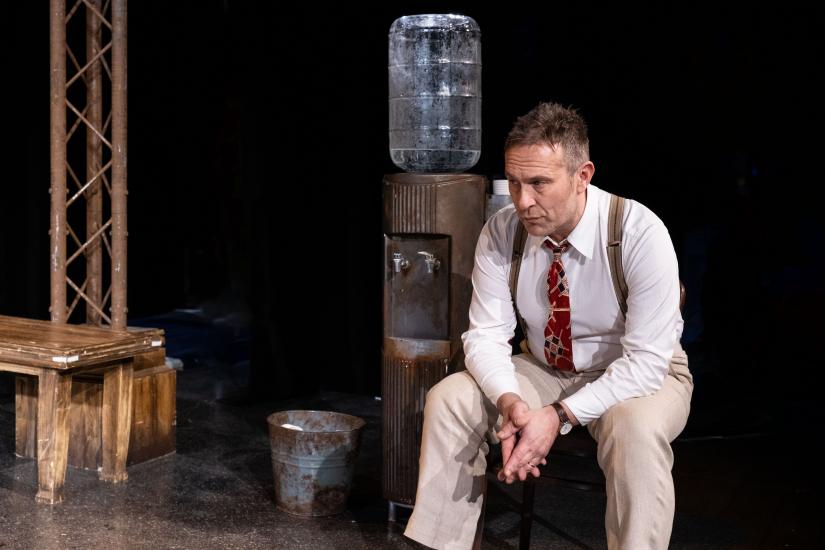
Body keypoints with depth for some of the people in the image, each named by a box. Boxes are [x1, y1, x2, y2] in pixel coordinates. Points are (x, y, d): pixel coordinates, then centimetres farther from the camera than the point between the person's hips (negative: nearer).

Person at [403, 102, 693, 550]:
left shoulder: (640, 233, -26)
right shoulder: (500, 232, -13)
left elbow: (646, 360, -25)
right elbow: (486, 334, -10)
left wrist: (560, 415, -33)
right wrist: (511, 402, -31)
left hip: (638, 374, -4)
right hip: (544, 371, 4)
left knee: (637, 427, -36)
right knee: (449, 398, -16)